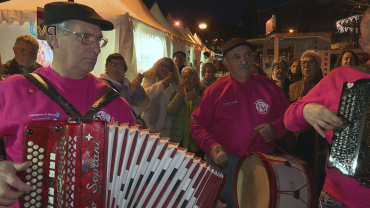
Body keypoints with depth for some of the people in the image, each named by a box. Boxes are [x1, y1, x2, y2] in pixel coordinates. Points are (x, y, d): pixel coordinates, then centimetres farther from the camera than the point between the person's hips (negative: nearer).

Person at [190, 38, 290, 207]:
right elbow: (197, 123, 0)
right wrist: (211, 146, -15)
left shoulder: (268, 86, 3)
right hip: (223, 161, -2)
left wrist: (274, 129, -11)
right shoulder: (215, 90, -2)